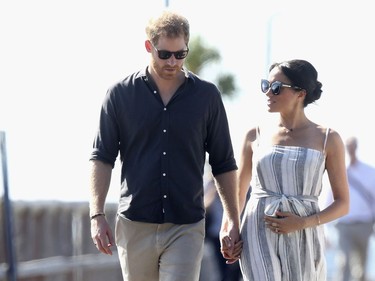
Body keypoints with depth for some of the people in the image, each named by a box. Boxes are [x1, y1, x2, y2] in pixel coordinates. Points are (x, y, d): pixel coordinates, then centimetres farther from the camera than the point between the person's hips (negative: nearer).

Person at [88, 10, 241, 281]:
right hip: (135, 225, 1)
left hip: (187, 227, -1)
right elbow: (102, 157, 4)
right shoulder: (121, 94, 2)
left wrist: (233, 221, 4)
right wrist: (97, 215, -6)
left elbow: (224, 164, 9)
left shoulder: (207, 96, 4)